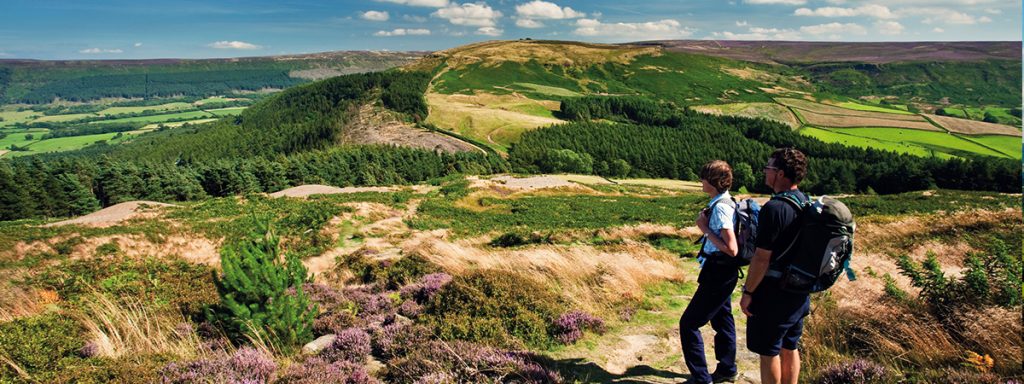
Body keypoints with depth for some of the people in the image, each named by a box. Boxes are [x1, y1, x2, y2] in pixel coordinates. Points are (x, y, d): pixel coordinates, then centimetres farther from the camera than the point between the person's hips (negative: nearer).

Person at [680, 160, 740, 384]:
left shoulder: (720, 207, -23)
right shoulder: (725, 202, 7)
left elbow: (731, 249, -26)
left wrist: (705, 228, -20)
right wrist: (706, 223, 5)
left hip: (718, 273, -10)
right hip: (722, 272, 10)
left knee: (689, 323, -2)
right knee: (722, 319, 23)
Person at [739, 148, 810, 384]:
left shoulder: (774, 208, -23)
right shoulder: (805, 203, 5)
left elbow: (762, 259, -23)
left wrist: (748, 292, -14)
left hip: (774, 292, -9)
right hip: (799, 291, 9)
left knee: (768, 351, 5)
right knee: (790, 348, 20)